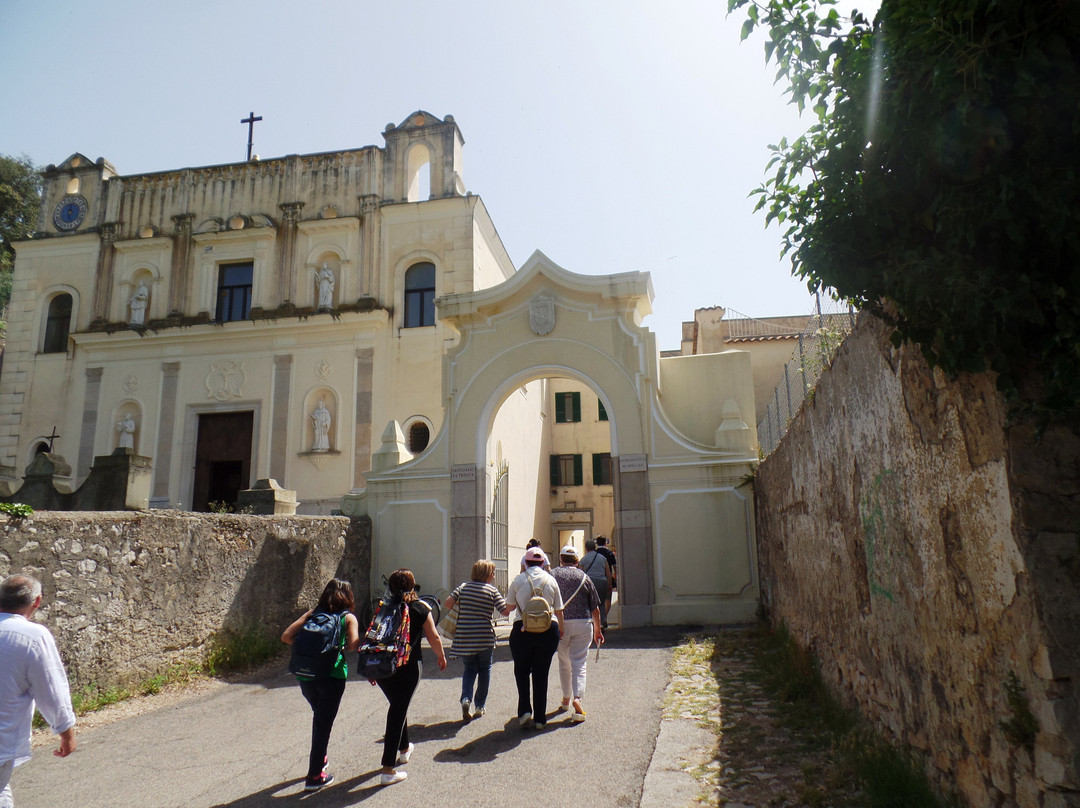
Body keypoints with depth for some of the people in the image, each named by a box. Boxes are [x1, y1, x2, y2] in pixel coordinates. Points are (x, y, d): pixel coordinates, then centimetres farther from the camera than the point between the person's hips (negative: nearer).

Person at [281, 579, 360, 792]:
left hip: (305, 674, 4)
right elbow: (353, 645, -11)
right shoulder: (348, 617, 4)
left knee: (319, 717, 28)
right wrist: (340, 647, 11)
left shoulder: (312, 613, 12)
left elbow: (286, 637, 4)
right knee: (324, 723, 7)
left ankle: (319, 758, 40)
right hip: (332, 674, -4)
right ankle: (314, 777, 11)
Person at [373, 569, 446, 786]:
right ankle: (388, 770, -2)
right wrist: (441, 656, 18)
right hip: (408, 666, -4)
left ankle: (404, 749, 43)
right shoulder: (420, 607, -2)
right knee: (398, 711, 1)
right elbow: (433, 637, 0)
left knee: (397, 705, 24)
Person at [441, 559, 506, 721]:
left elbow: (447, 603, -5)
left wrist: (459, 609, 13)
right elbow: (505, 610, -10)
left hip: (464, 638, 2)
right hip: (485, 638, -2)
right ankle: (479, 706, 19)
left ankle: (466, 698, -7)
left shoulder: (463, 587, 4)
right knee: (484, 670, 16)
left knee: (470, 669, 16)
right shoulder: (492, 591, -3)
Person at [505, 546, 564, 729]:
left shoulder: (518, 580, -1)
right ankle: (540, 718, 14)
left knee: (521, 671, 17)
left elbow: (509, 607, 5)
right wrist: (561, 630, 24)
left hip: (523, 630, -1)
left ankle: (525, 711, 5)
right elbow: (559, 610, 8)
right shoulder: (551, 580, 4)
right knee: (541, 673, 11)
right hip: (548, 630, 2)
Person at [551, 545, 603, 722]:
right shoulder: (584, 577, 3)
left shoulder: (552, 575, 2)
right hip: (582, 623, -1)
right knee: (579, 664, 2)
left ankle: (566, 699, 29)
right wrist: (597, 630, 17)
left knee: (564, 663, 18)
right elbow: (595, 608, 6)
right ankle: (577, 698, -17)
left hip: (560, 625, 1)